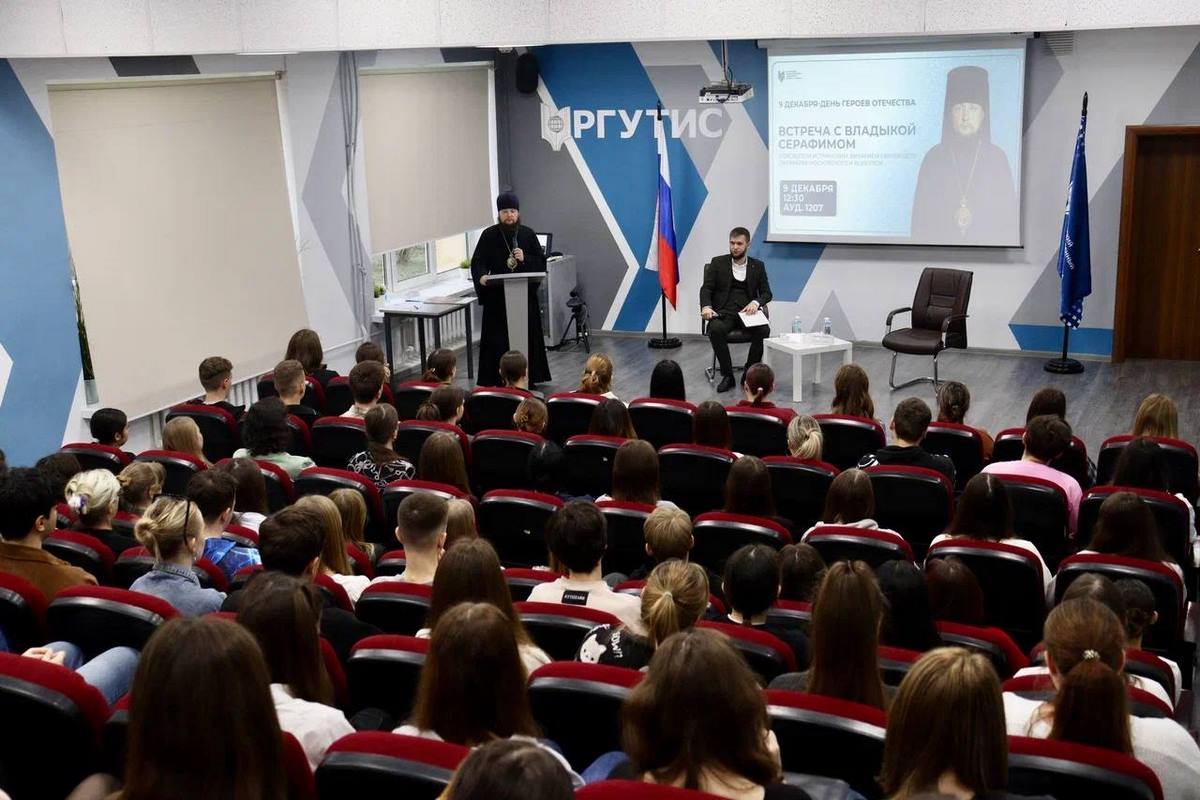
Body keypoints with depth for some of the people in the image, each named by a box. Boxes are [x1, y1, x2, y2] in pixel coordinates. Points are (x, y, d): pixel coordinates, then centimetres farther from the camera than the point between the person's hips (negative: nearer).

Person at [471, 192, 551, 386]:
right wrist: (481, 277, -28)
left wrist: (525, 259, -14)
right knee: (498, 342, -4)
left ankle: (528, 380, 12)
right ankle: (499, 382, 2)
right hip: (497, 299, -1)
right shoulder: (488, 235, 1)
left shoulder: (528, 235, 6)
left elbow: (542, 263, 6)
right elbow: (477, 262, -7)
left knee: (527, 340, 2)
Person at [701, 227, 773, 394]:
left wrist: (755, 302, -13)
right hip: (723, 312, -1)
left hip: (747, 311, 1)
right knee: (716, 330, -35)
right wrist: (706, 307, -18)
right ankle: (727, 375, -21)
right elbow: (706, 288, 3)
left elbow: (766, 293, 11)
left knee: (764, 330, -30)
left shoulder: (757, 266, 13)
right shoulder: (718, 263, 8)